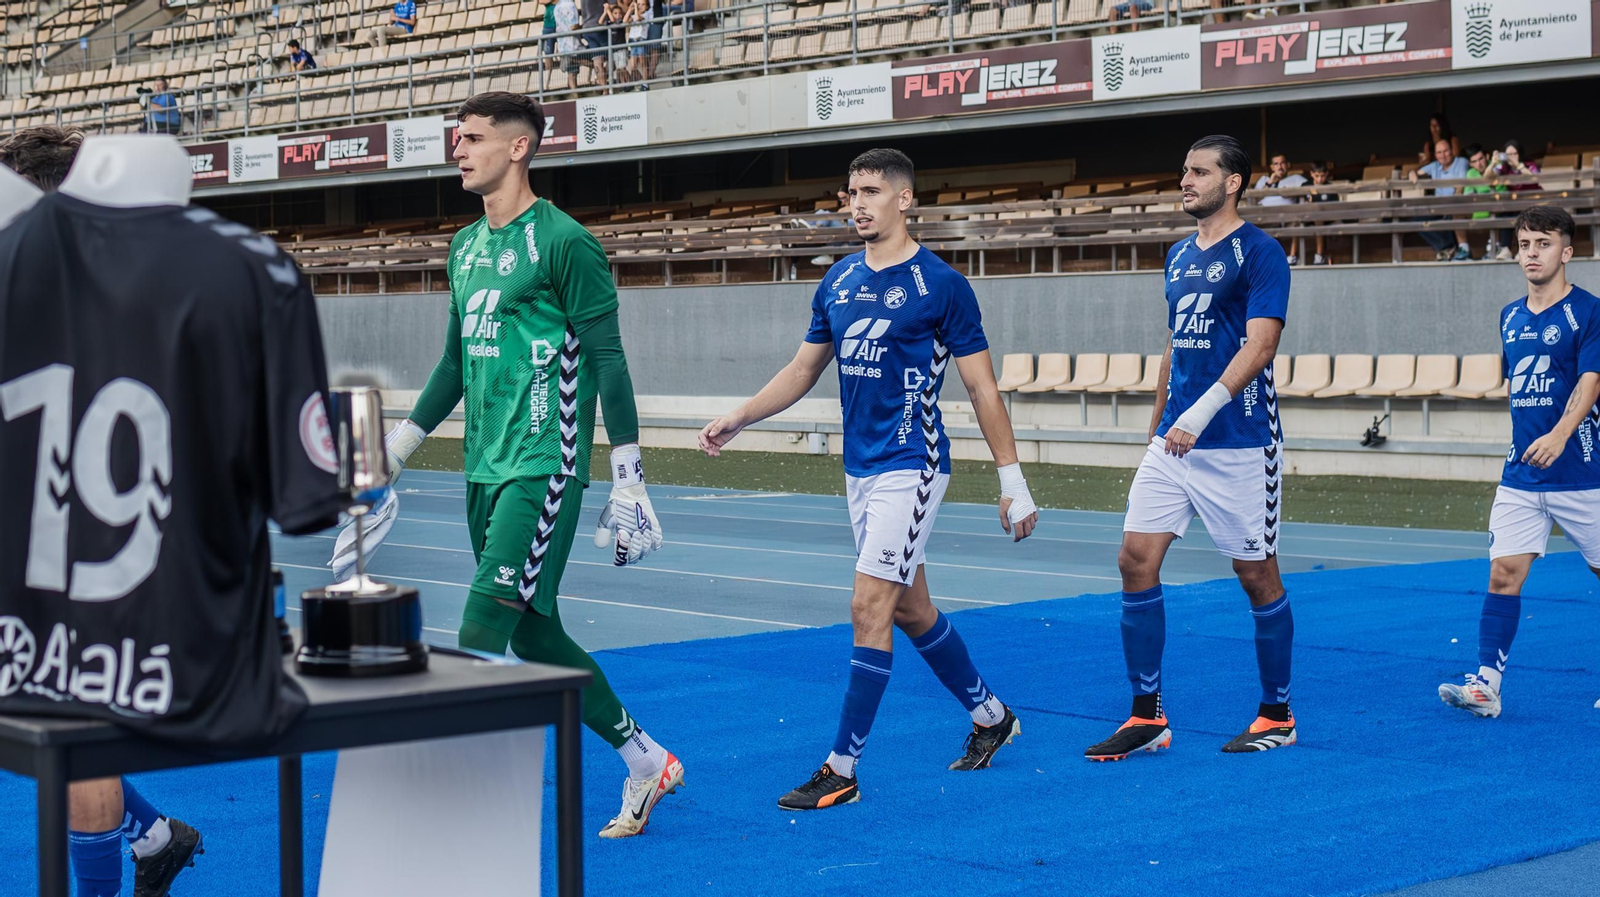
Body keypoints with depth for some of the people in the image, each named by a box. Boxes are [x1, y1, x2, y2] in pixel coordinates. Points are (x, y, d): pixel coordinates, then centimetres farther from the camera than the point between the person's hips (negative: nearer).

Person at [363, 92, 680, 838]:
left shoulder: (563, 242, -9)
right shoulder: (465, 247, 14)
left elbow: (608, 362, -10)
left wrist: (628, 482, -12)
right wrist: (390, 455, 21)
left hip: (543, 467, -8)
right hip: (485, 469, 8)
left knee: (483, 630, -14)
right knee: (534, 635, 12)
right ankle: (645, 762, 27)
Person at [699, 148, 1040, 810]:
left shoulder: (940, 285, -9)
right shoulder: (838, 282, 9)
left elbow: (982, 388, -7)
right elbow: (804, 369, 18)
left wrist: (1012, 482, -8)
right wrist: (735, 419, 8)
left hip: (910, 467, -7)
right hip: (859, 467, 7)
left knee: (870, 609, -11)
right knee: (910, 610, 15)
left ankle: (842, 770, -6)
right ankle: (990, 717, 35)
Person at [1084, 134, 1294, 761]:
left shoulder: (1258, 252, -9)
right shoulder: (1179, 256, 14)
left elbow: (1261, 343, -19)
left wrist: (1202, 412, -29)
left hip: (1239, 445, -7)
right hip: (1174, 443, 7)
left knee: (1256, 575, 3)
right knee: (1135, 560, -2)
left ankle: (1277, 715, 17)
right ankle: (1147, 717, 5)